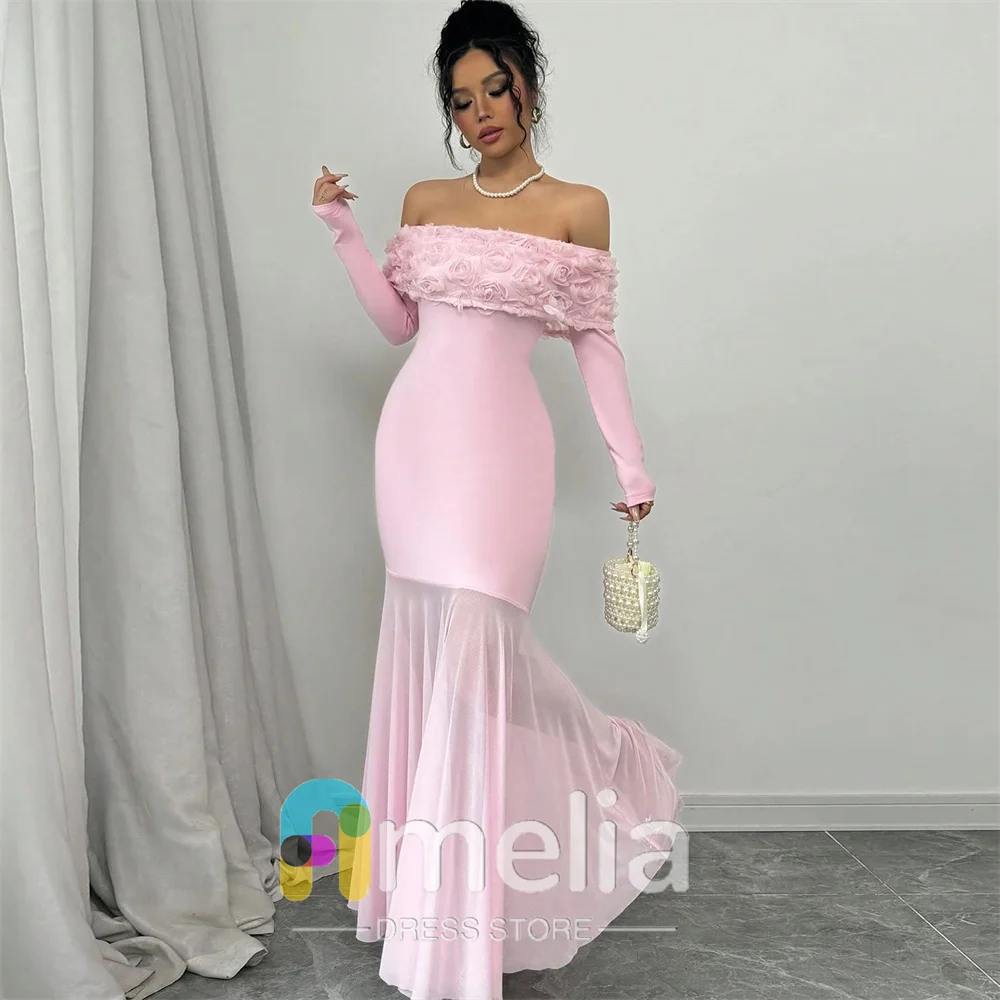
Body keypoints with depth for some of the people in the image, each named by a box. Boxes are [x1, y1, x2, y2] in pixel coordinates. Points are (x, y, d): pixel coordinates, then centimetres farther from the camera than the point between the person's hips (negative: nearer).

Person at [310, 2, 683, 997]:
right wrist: (340, 228, 8)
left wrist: (631, 463, -1)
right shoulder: (425, 201, 14)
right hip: (415, 433, 5)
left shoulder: (577, 207, 3)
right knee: (430, 642, 6)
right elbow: (398, 321, 16)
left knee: (473, 644, -10)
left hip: (499, 440, -5)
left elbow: (595, 342, 2)